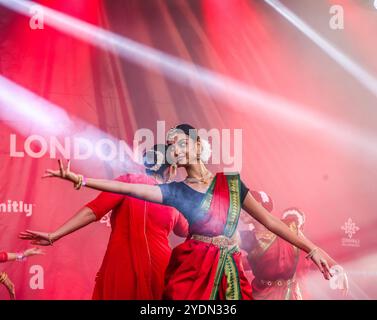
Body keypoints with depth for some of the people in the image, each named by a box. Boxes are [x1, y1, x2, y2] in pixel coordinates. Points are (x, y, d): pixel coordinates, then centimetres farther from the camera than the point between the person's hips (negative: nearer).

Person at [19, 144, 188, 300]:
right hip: (159, 268, 3)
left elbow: (93, 211, -13)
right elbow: (184, 231, 25)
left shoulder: (129, 181, -3)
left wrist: (53, 236, -13)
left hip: (122, 267, -2)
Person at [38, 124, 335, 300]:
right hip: (192, 268, -1)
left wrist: (311, 248, 2)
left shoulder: (231, 181, 4)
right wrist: (78, 179, -21)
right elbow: (127, 188, -10)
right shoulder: (175, 191, 1)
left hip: (230, 270, 1)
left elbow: (268, 219, 5)